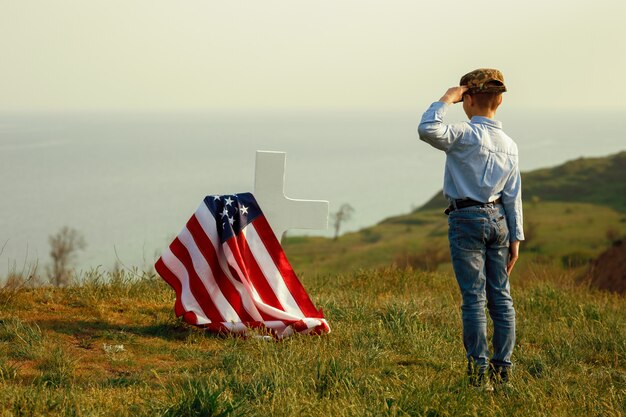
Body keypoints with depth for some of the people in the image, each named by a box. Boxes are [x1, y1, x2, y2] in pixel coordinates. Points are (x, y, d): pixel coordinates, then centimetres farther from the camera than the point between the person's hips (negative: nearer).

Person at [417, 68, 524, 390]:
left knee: (474, 297, -4)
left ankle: (479, 371, -4)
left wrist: (446, 100, -14)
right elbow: (513, 195, 9)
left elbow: (428, 129, -28)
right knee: (500, 296, 9)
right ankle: (502, 369, 11)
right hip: (498, 219, 6)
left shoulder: (466, 134, -13)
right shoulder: (508, 144, 8)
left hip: (467, 220, -6)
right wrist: (516, 238, 12)